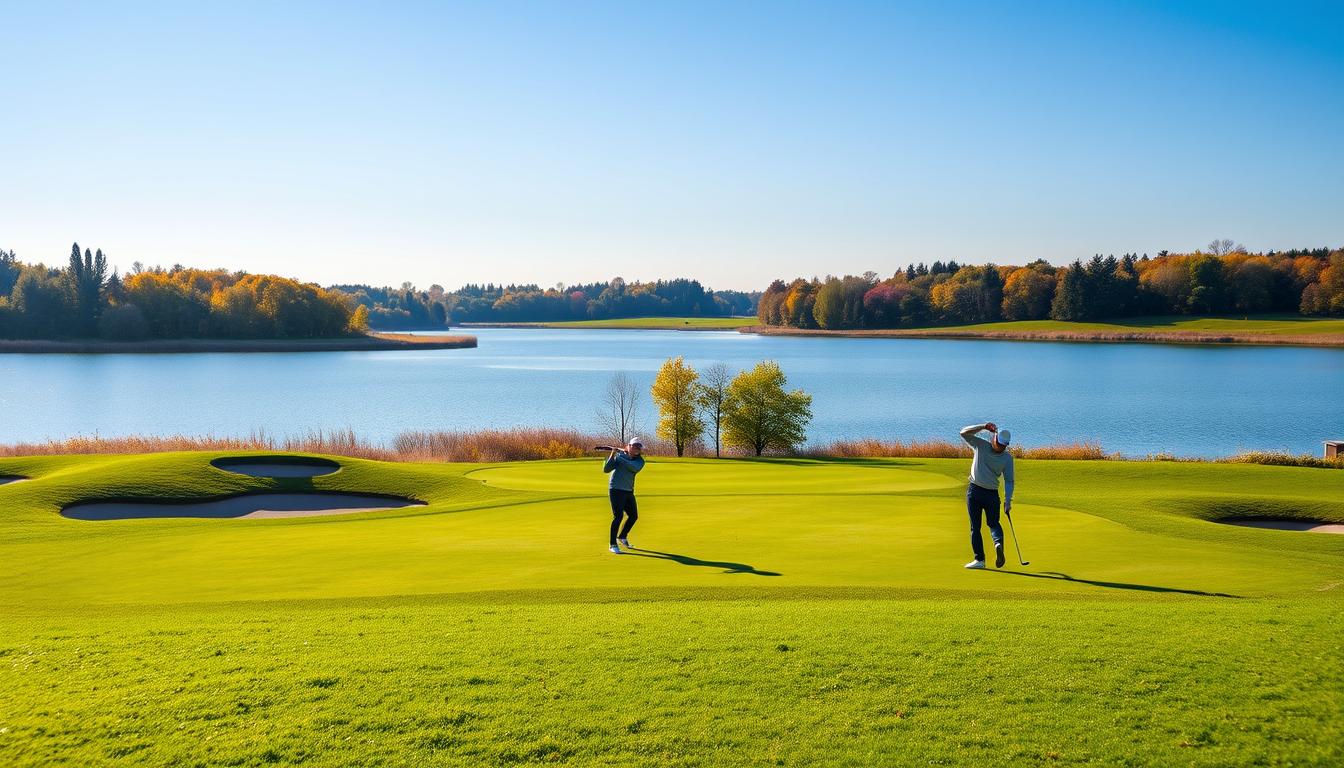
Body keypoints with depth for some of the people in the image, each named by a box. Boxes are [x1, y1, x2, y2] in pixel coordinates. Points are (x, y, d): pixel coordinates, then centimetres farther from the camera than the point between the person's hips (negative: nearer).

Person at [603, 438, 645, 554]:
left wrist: (620, 458, -27)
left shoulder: (640, 461, 1)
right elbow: (606, 469, -12)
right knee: (618, 516, -17)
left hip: (629, 491, 6)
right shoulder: (619, 455, -5)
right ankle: (613, 544, -12)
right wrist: (612, 455, -24)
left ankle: (622, 537, 38)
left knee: (633, 516, 14)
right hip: (616, 489, -6)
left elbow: (634, 467, -22)